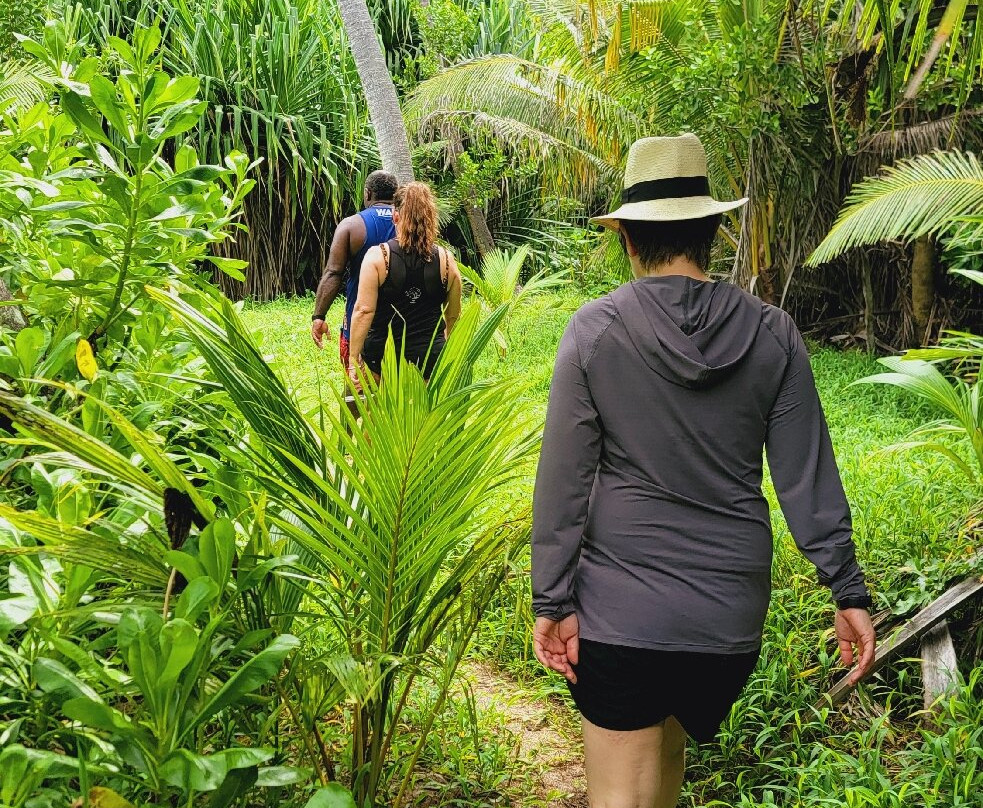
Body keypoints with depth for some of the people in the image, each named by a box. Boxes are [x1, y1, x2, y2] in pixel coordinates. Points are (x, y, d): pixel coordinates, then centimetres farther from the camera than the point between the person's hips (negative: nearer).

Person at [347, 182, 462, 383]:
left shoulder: (376, 256, -6)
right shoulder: (446, 260, 2)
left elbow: (364, 310, -11)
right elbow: (453, 317, 11)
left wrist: (353, 361, -8)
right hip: (431, 358, 2)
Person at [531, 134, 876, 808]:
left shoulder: (594, 330, -8)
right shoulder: (772, 334, -2)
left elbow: (564, 480, -8)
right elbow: (809, 478, -1)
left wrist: (552, 601, -2)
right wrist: (849, 592, 6)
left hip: (621, 608, -3)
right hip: (732, 614, 3)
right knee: (669, 749, 25)